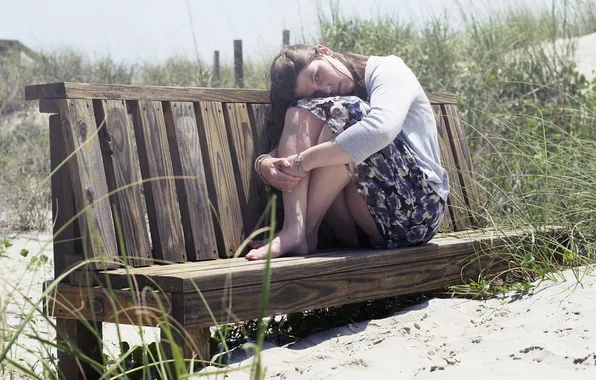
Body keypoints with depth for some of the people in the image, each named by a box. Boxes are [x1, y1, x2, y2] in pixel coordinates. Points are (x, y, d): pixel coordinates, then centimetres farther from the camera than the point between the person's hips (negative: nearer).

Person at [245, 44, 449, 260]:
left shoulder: (387, 70, -2)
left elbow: (381, 129, -25)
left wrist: (303, 160, -25)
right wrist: (265, 165, -19)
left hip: (416, 209, -5)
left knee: (342, 112, -22)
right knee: (301, 113, -7)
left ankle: (303, 231, -22)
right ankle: (294, 228, -25)